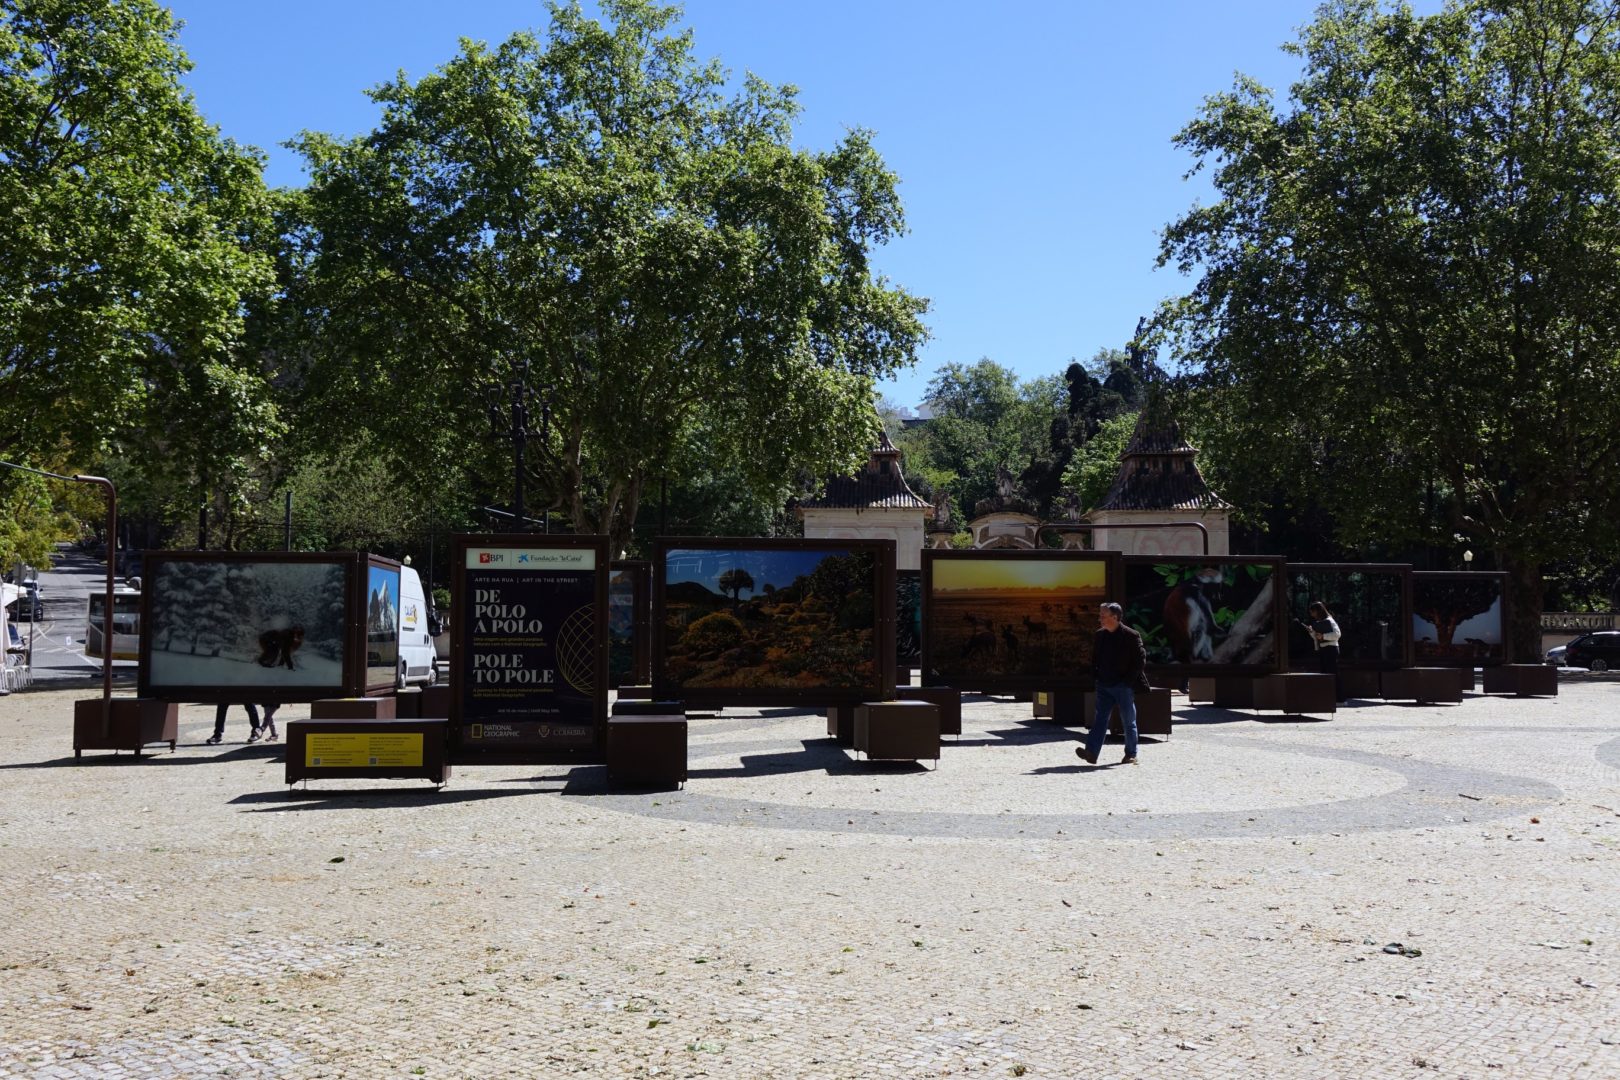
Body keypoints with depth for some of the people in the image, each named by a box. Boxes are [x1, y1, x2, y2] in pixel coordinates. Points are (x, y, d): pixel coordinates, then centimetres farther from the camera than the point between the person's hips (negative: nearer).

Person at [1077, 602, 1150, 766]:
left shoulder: (1131, 636, -10)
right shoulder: (1100, 635, 7)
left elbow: (1140, 660, -8)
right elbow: (1094, 658, 20)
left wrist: (1128, 680, -12)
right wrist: (1096, 675, 7)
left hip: (1123, 686, -5)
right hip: (1104, 685, 5)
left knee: (1128, 721, 6)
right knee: (1100, 719, -3)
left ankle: (1131, 755, 16)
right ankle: (1091, 752, -10)